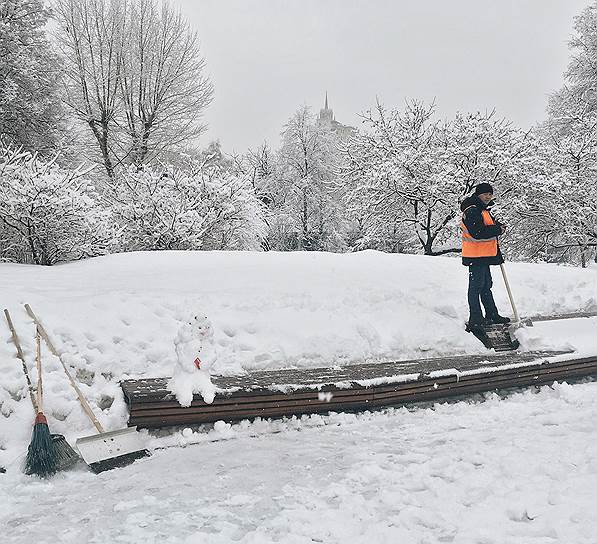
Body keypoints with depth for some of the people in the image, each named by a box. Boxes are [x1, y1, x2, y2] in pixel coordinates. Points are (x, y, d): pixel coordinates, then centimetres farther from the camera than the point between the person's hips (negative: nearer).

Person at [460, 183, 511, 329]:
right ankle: (475, 319, 1)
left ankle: (492, 315, 28)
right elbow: (478, 233, -27)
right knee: (476, 286, -5)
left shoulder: (483, 210, 17)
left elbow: (491, 225, 27)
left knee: (486, 285, 17)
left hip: (484, 256, 11)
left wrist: (498, 226, 4)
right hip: (475, 256, -11)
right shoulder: (472, 211, -17)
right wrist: (498, 229, -17)